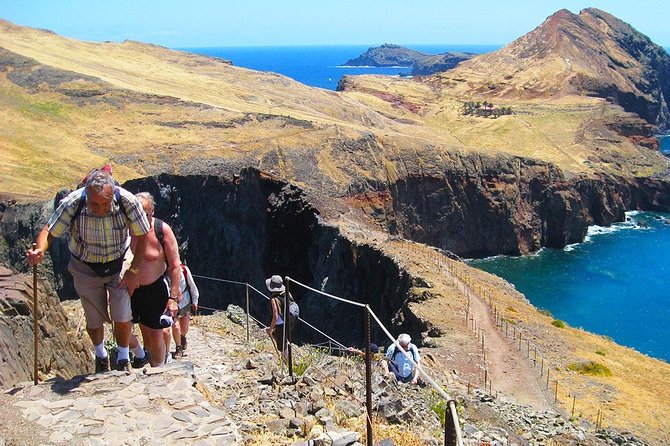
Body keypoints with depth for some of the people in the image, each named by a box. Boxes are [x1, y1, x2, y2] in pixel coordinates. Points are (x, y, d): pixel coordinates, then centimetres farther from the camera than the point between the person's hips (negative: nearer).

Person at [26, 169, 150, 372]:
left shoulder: (128, 202, -28)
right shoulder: (72, 204, -29)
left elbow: (141, 235, -13)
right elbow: (48, 232, -19)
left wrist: (134, 271, -10)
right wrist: (39, 251, -41)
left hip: (119, 265, 0)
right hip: (86, 269, 0)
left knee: (123, 319, -2)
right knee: (94, 321, 13)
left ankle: (123, 358, 28)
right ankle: (100, 354, 45)